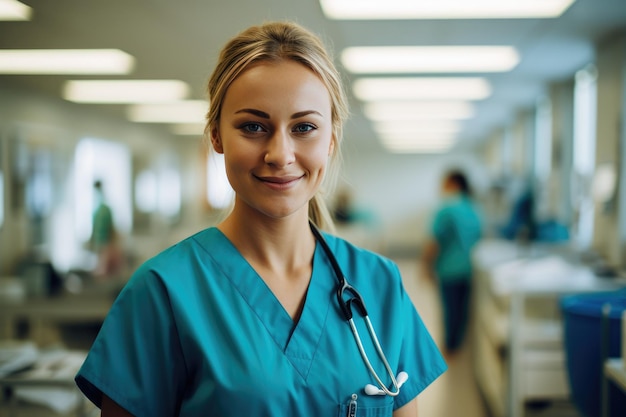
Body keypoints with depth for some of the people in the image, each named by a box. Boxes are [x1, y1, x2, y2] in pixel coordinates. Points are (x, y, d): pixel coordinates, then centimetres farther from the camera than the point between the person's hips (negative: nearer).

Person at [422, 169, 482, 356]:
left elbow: (434, 242, -14)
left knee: (450, 308, 6)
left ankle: (449, 347, 17)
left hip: (451, 269, -6)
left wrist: (427, 264, -2)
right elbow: (479, 237, 12)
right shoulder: (474, 209, 4)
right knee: (464, 308, 14)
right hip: (471, 268, 6)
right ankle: (459, 344, 25)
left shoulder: (446, 209, -15)